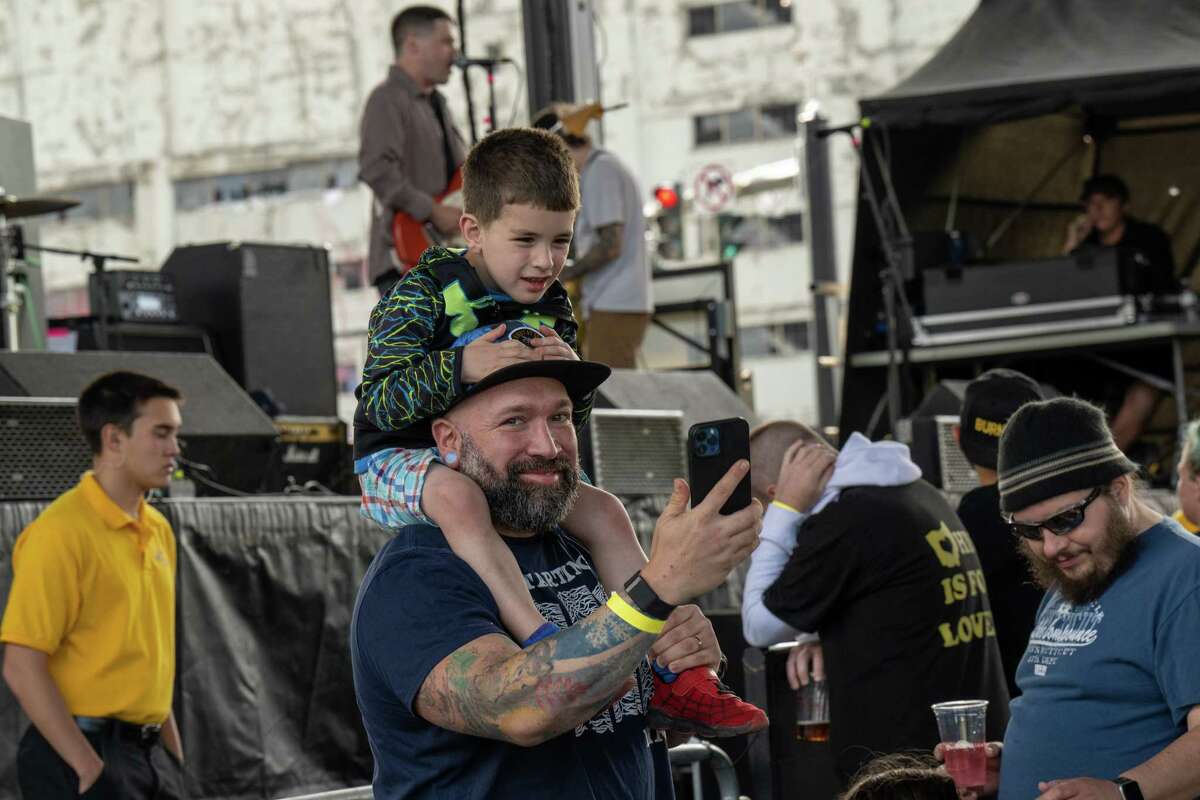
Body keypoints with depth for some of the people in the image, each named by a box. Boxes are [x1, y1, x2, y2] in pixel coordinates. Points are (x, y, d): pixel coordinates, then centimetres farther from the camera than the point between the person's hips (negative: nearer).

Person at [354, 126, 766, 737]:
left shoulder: (551, 308, 6)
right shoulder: (423, 295, -14)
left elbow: (569, 419, 9)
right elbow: (379, 401, -22)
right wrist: (461, 367, -35)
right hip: (401, 459, -7)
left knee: (602, 510, -4)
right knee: (459, 496, -39)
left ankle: (667, 679, -3)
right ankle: (546, 646, -50)